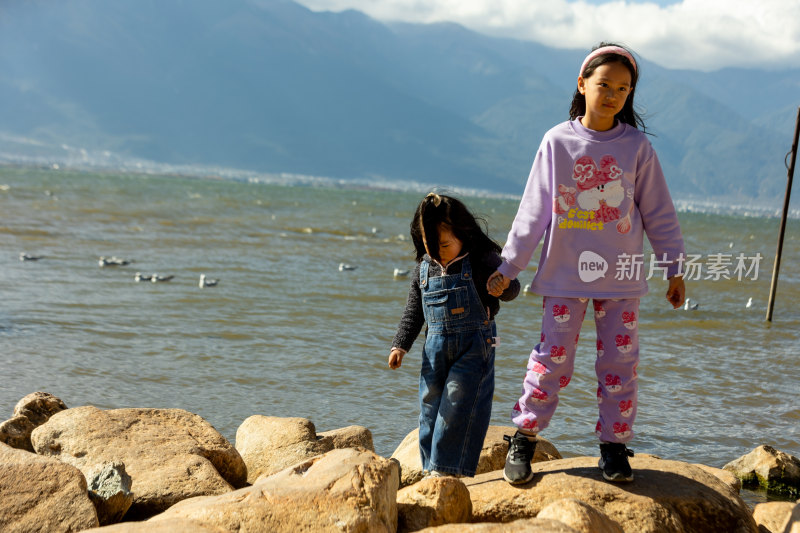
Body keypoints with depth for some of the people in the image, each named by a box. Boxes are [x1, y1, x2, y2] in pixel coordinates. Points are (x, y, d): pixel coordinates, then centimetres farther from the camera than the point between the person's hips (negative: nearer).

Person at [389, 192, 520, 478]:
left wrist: (504, 285, -36)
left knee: (459, 404, -9)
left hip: (475, 344, -5)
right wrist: (400, 345, 6)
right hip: (436, 345, 5)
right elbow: (413, 311, 12)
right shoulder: (424, 268, 5)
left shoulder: (482, 260, -9)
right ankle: (432, 468, 19)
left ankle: (449, 468, -2)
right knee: (431, 405, 8)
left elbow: (510, 289, -12)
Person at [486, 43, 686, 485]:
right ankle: (524, 438, 14)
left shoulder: (636, 146, 0)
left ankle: (614, 445, 18)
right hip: (564, 275, -1)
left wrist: (674, 268, 7)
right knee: (552, 359, 0)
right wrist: (507, 267, 2)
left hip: (622, 278, 1)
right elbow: (533, 212, 2)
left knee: (619, 362, 5)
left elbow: (658, 212, 7)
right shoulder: (557, 142, -2)